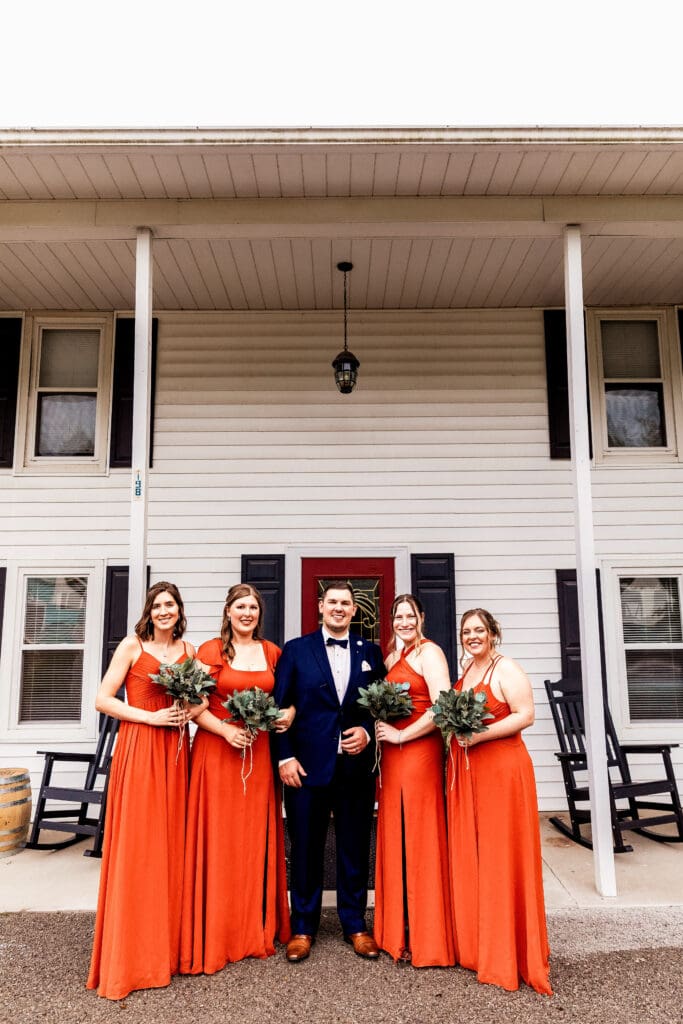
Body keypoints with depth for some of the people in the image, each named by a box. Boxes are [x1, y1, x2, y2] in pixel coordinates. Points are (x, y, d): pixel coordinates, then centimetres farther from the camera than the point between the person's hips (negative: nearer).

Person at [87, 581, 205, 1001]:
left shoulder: (189, 650, 10)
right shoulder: (132, 645, -2)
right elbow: (103, 699, -6)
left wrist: (190, 711, -6)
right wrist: (152, 716, -13)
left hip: (175, 751, 4)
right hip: (137, 749, -4)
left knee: (170, 844, 10)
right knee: (135, 847, -1)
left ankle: (168, 945, 24)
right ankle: (131, 955, 12)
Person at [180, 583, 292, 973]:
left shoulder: (272, 652, 8)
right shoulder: (210, 652, -2)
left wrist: (289, 713, -5)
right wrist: (226, 730, -18)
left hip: (260, 754, 3)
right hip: (217, 751, -3)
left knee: (256, 839, 10)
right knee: (218, 841, 1)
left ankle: (258, 928, 25)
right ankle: (215, 935, 15)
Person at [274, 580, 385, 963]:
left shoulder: (371, 652, 7)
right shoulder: (296, 650, 2)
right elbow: (280, 708, -1)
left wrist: (367, 731, -8)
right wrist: (285, 756, -7)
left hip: (357, 766, 2)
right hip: (308, 765, -1)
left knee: (356, 848, 11)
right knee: (306, 848, 9)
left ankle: (356, 924, 29)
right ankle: (303, 927, 26)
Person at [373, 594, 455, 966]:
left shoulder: (428, 651, -10)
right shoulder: (394, 655, 15)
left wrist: (402, 735, -16)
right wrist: (381, 724, 2)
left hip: (418, 752, -8)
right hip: (392, 756, 8)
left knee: (418, 840, 0)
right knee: (395, 839, 13)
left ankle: (426, 939, 14)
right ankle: (399, 929, 26)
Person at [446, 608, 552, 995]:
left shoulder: (506, 669, -9)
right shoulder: (466, 671, 13)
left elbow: (526, 715, -16)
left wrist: (482, 734, -21)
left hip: (501, 768, -7)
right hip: (465, 772, 7)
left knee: (502, 855, 0)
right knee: (469, 855, 11)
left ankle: (509, 952, 13)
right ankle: (476, 944, 24)